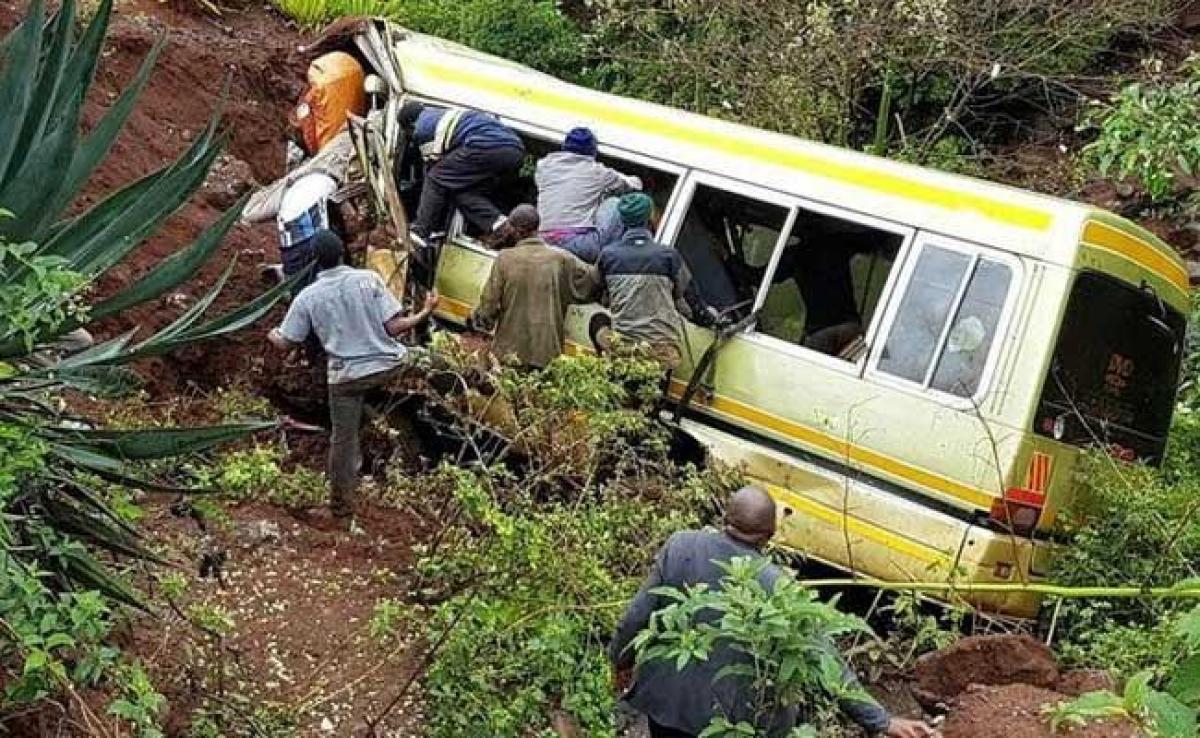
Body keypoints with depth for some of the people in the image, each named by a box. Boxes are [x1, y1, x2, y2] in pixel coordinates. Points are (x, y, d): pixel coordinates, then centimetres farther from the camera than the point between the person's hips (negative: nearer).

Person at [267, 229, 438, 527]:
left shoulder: (308, 297, -5)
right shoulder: (368, 278, -9)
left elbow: (286, 343, 1)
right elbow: (394, 327, -12)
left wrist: (272, 335, 26)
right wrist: (425, 312, 5)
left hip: (346, 376, 1)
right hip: (388, 366, 0)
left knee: (343, 441, 14)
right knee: (405, 353, 34)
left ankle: (342, 510, 24)